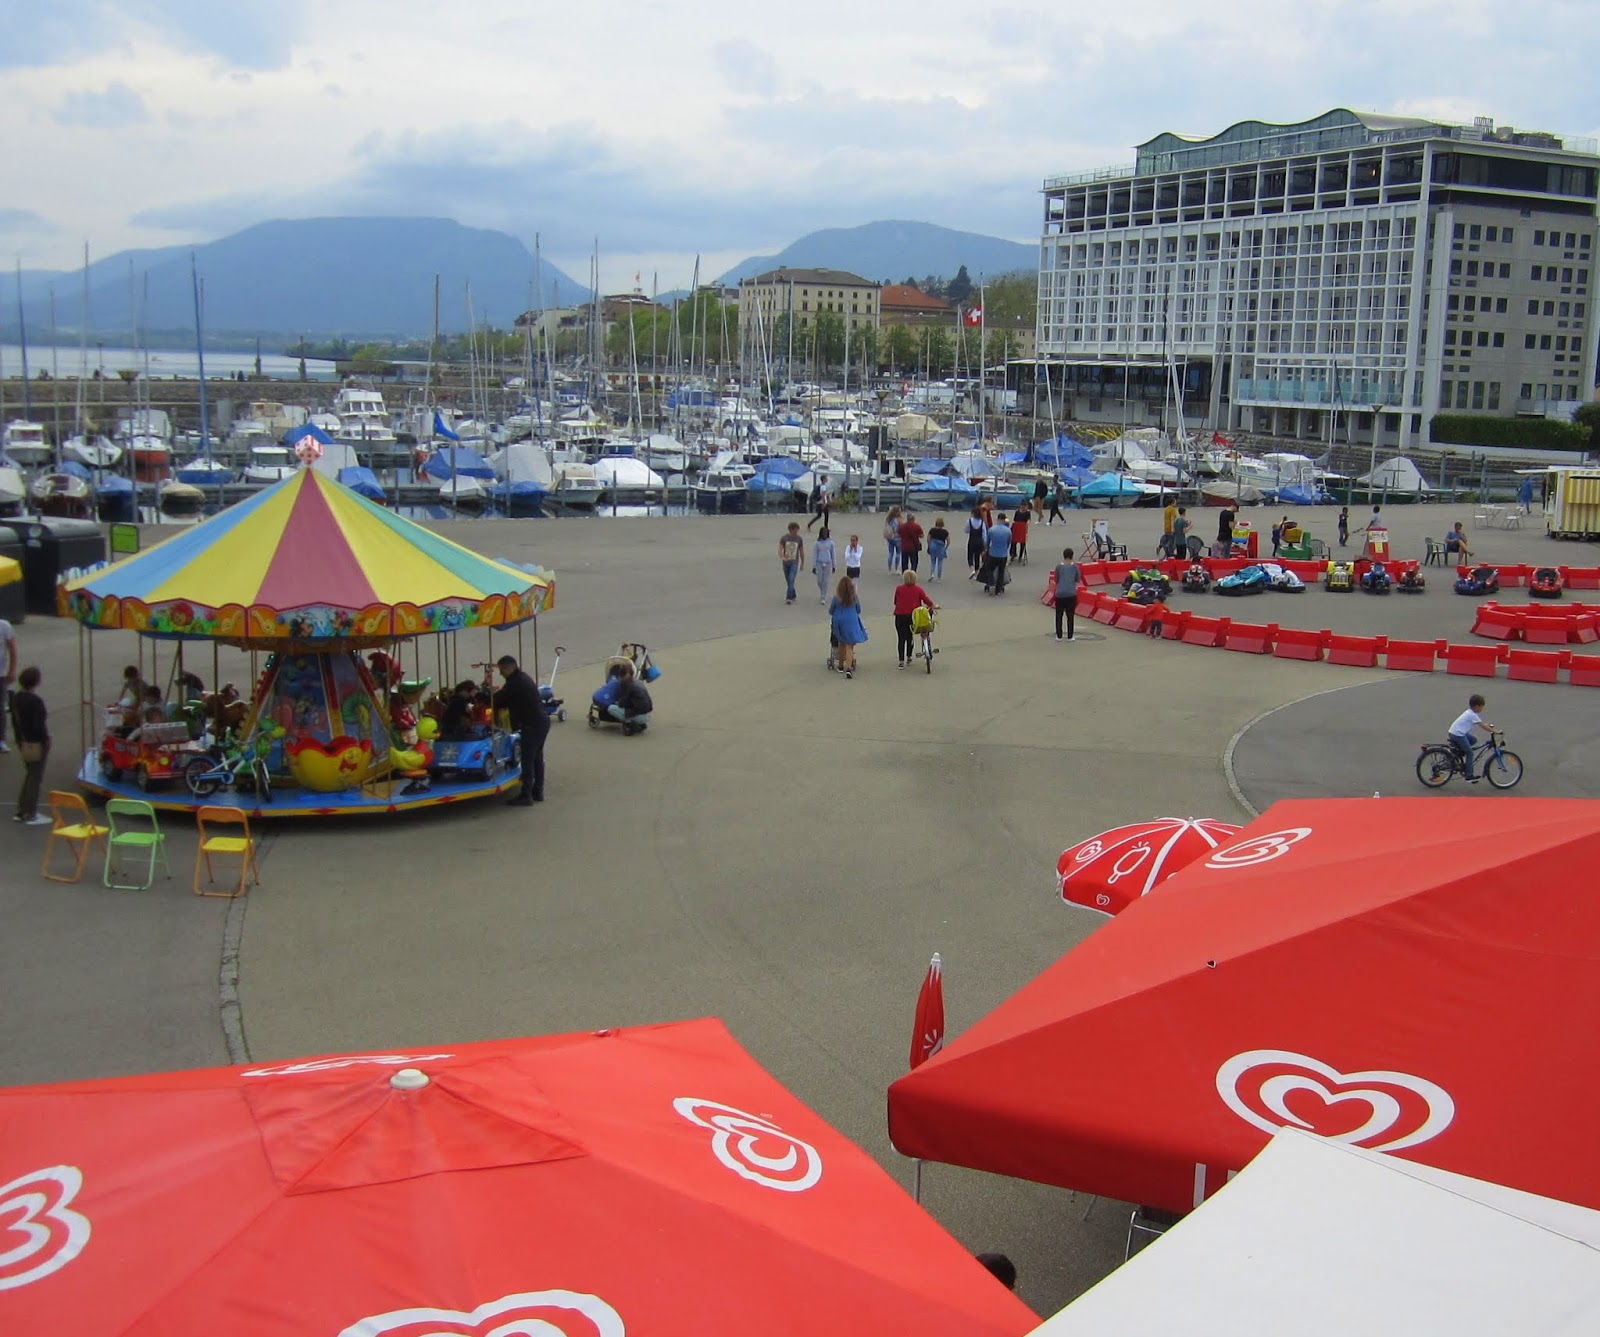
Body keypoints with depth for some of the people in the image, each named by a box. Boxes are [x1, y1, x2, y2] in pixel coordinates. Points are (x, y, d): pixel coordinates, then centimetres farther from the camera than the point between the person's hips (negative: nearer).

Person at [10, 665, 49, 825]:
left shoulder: (16, 697, 2)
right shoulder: (36, 700, -23)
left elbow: (14, 720, 11)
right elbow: (39, 725, -22)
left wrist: (20, 739, 19)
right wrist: (46, 740, -10)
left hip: (24, 742, 8)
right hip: (37, 743, -8)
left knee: (29, 775, 20)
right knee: (36, 777, 2)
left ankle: (22, 811, 25)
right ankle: (31, 815, 7)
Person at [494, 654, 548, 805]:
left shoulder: (514, 683, -16)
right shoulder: (523, 678, 15)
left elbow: (498, 701, -9)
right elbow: (507, 700, 21)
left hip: (532, 725, -10)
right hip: (542, 721, 10)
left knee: (527, 760, -5)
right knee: (537, 757, 16)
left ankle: (526, 796, -3)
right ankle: (538, 792, 23)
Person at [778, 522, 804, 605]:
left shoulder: (799, 539, -2)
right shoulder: (784, 538, -5)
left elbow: (801, 552, 7)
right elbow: (780, 549, -11)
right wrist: (782, 557, -32)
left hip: (794, 562, -2)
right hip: (786, 562, 2)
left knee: (791, 580, -16)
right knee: (788, 581, 12)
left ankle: (789, 598, -17)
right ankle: (793, 596, 30)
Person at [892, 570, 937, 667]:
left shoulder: (899, 589, -2)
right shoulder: (918, 590, -2)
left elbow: (895, 602, 6)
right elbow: (926, 601, -3)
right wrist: (934, 606, 14)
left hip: (900, 616, -1)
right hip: (913, 615, 1)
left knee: (901, 638, 2)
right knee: (909, 636, 21)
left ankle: (901, 661, -4)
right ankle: (908, 657, 30)